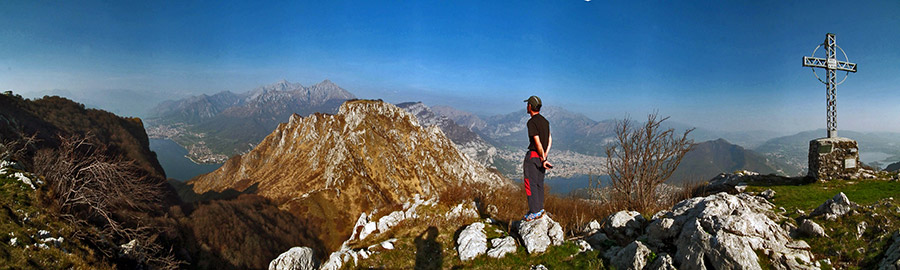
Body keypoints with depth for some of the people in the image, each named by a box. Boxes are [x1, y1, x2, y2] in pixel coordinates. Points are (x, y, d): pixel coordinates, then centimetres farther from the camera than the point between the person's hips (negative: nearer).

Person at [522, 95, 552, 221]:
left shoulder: (532, 122, -15)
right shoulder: (545, 121, 12)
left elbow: (537, 142, -18)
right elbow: (550, 140, 9)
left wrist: (543, 159, -14)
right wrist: (545, 156, 3)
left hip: (533, 155, -8)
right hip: (542, 156, 8)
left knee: (530, 183, -3)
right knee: (539, 183, 13)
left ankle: (535, 212, -3)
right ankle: (540, 209, 17)